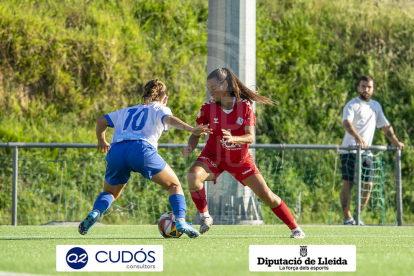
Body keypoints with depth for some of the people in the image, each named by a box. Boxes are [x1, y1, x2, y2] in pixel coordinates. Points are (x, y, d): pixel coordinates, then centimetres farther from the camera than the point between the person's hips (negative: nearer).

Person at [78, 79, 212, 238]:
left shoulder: (126, 111, 35)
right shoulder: (159, 109, 21)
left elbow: (101, 121, 33)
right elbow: (169, 119, -1)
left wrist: (101, 141, 50)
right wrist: (191, 129, -16)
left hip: (116, 150, 4)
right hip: (141, 147, -4)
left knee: (111, 193, 26)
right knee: (174, 185, 12)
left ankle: (95, 213, -5)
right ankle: (180, 221, -11)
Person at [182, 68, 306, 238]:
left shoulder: (244, 106, -15)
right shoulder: (208, 108, -13)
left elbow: (251, 137, -19)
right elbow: (196, 133, -4)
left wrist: (233, 138, -40)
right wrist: (190, 147, -26)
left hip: (241, 159, 0)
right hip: (213, 157, 0)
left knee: (266, 195, -1)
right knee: (193, 176, -32)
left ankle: (295, 228, 15)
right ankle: (204, 217, -14)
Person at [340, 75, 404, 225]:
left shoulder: (376, 106, 19)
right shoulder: (352, 105, -4)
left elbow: (385, 126, 28)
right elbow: (346, 122, -23)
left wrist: (396, 142, 16)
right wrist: (357, 136, -40)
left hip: (366, 152, 6)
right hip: (350, 150, -6)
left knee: (367, 186, 0)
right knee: (347, 184, -9)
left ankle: (357, 216, 13)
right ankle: (347, 218, -5)